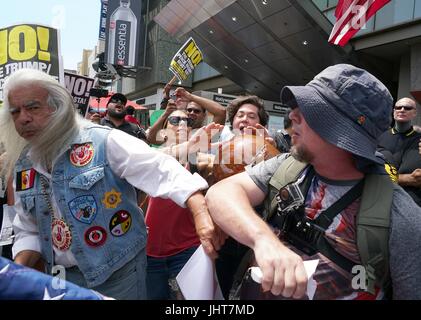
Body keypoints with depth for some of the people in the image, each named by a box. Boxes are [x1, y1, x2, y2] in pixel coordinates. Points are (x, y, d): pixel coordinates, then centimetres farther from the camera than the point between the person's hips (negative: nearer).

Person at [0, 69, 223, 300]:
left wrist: (201, 216, -37)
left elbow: (164, 172, -25)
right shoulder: (24, 166, 4)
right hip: (61, 278, 6)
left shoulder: (104, 142, -16)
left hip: (119, 272, -5)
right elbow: (29, 231, 11)